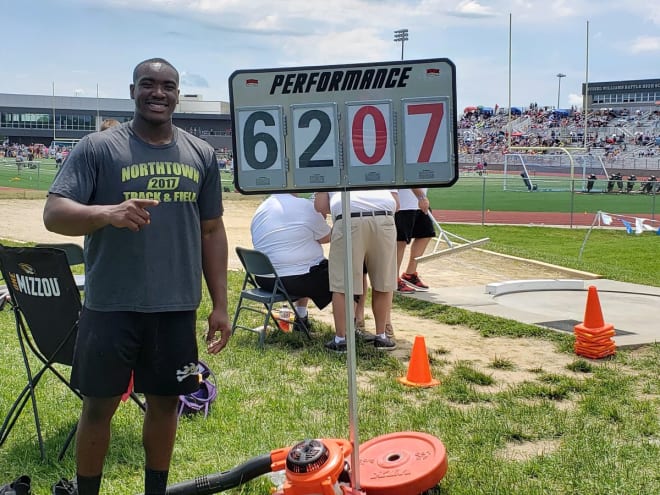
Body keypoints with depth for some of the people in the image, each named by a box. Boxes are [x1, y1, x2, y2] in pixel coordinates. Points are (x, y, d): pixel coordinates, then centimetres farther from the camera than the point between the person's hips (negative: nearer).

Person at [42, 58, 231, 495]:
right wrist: (108, 213, -31)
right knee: (99, 405, 8)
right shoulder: (97, 148, -4)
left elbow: (212, 231, 10)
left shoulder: (202, 155, 7)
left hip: (177, 308, 3)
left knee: (165, 402, 13)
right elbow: (54, 213, -11)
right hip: (110, 307, -3)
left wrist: (220, 305, 8)